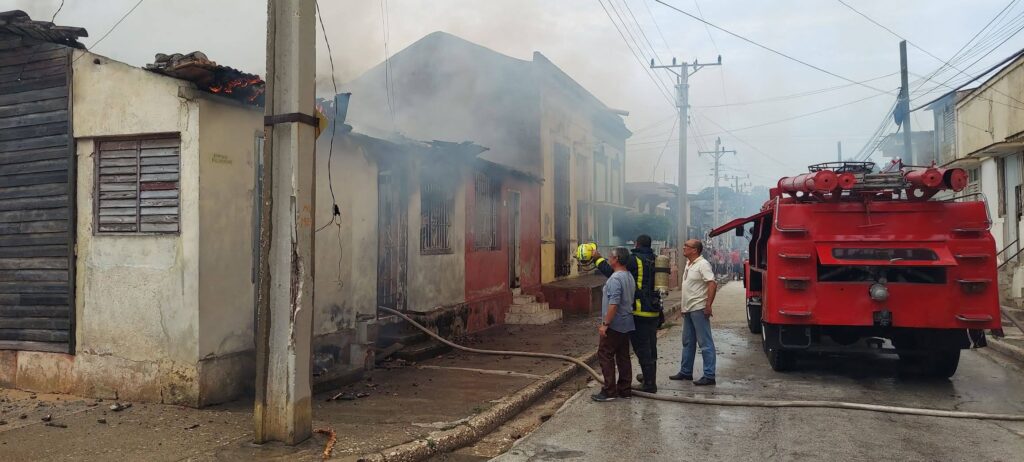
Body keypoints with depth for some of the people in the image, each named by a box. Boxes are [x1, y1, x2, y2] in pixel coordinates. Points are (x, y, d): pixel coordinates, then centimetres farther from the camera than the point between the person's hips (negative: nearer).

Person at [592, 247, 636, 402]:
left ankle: (609, 391, -3)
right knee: (623, 357, 12)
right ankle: (624, 389, 16)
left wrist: (605, 323, -22)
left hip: (614, 325, -9)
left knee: (605, 355, -3)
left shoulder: (615, 278, -19)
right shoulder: (629, 277, 11)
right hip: (626, 324, 9)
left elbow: (614, 304, -25)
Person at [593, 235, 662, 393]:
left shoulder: (634, 260, -14)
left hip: (640, 311, -8)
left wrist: (599, 260, 1)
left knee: (642, 347, -1)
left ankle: (649, 384, 1)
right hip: (654, 310, 8)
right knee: (651, 347, 19)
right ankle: (649, 377, 33)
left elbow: (612, 271, -15)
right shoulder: (654, 260, 9)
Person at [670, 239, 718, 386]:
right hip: (688, 310, 10)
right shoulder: (688, 264, 15)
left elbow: (712, 284, -22)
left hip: (699, 309, -10)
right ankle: (685, 372, 27)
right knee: (688, 342, 17)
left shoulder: (702, 264, -14)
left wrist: (708, 305, -24)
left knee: (705, 343, -5)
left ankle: (709, 376, -1)